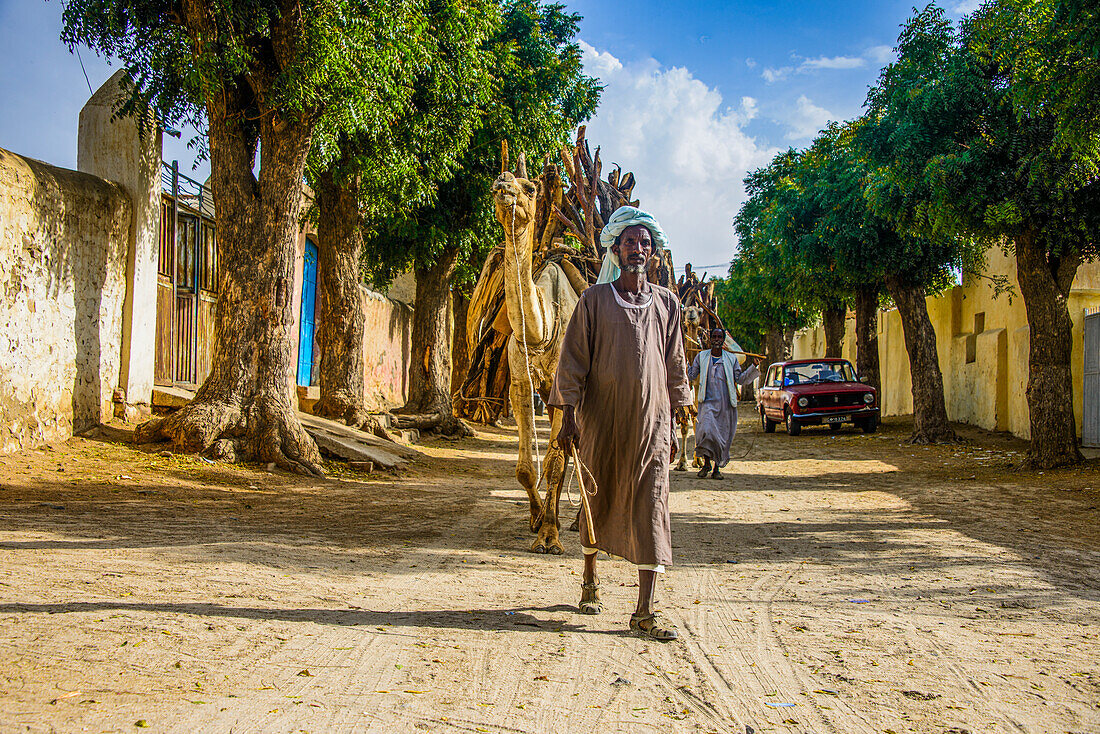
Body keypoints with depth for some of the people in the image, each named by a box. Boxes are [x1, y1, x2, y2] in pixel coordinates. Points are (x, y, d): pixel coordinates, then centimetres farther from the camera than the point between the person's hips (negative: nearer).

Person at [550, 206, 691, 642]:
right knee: (598, 502, 10)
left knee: (650, 509, -7)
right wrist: (569, 417, -6)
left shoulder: (667, 304, 9)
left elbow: (675, 365, 13)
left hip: (651, 420, 1)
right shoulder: (594, 300, 2)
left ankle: (644, 612, -6)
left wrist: (673, 424, 11)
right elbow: (573, 360, 1)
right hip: (601, 419, -1)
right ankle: (590, 581, 34)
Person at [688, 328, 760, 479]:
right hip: (708, 402, -1)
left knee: (723, 436, 2)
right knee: (706, 430, -22)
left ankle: (717, 468, 16)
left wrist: (753, 367, 0)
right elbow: (691, 375, 15)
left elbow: (740, 379, 10)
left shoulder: (731, 359, 9)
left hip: (726, 404, 1)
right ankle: (706, 463, -4)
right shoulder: (701, 356, 9)